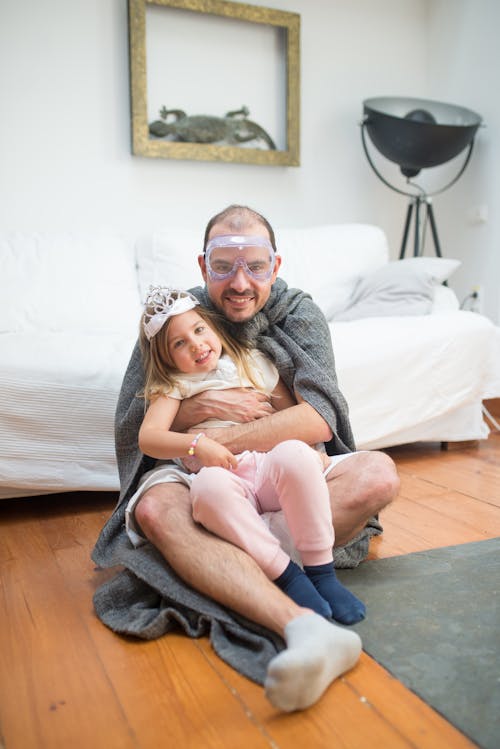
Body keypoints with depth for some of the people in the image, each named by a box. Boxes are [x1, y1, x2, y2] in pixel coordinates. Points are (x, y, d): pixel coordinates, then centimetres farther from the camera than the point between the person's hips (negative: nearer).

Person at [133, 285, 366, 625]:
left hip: (270, 468, 2)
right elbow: (148, 437, -2)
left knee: (293, 452, -35)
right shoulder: (174, 385, 13)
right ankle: (285, 574, -28)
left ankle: (321, 571, -24)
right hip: (226, 479, -1)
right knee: (208, 485, -38)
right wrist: (197, 444, -19)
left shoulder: (252, 362, 19)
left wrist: (313, 451, -1)